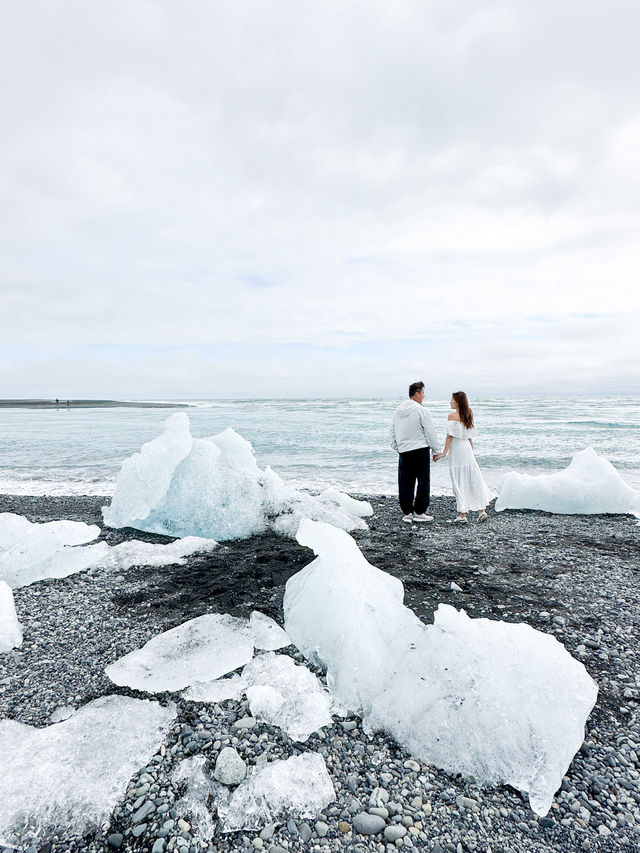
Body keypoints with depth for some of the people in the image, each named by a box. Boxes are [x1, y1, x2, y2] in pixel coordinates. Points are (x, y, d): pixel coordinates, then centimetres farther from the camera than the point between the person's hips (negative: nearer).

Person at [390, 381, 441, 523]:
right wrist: (436, 451, 1)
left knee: (405, 483, 9)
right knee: (423, 482, 4)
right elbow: (430, 432, -8)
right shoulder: (421, 410, -9)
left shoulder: (398, 410, 11)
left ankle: (407, 513, 12)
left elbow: (393, 431, 17)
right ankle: (419, 512, 7)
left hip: (403, 451, 6)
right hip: (420, 450, -6)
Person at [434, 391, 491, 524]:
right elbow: (470, 437, 13)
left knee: (459, 483, -1)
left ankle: (462, 514, 1)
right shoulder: (468, 415, 10)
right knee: (474, 480, 10)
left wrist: (444, 453, -10)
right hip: (467, 449, 6)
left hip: (456, 450, -6)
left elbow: (450, 436, -13)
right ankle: (482, 510, 12)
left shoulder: (452, 416, -10)